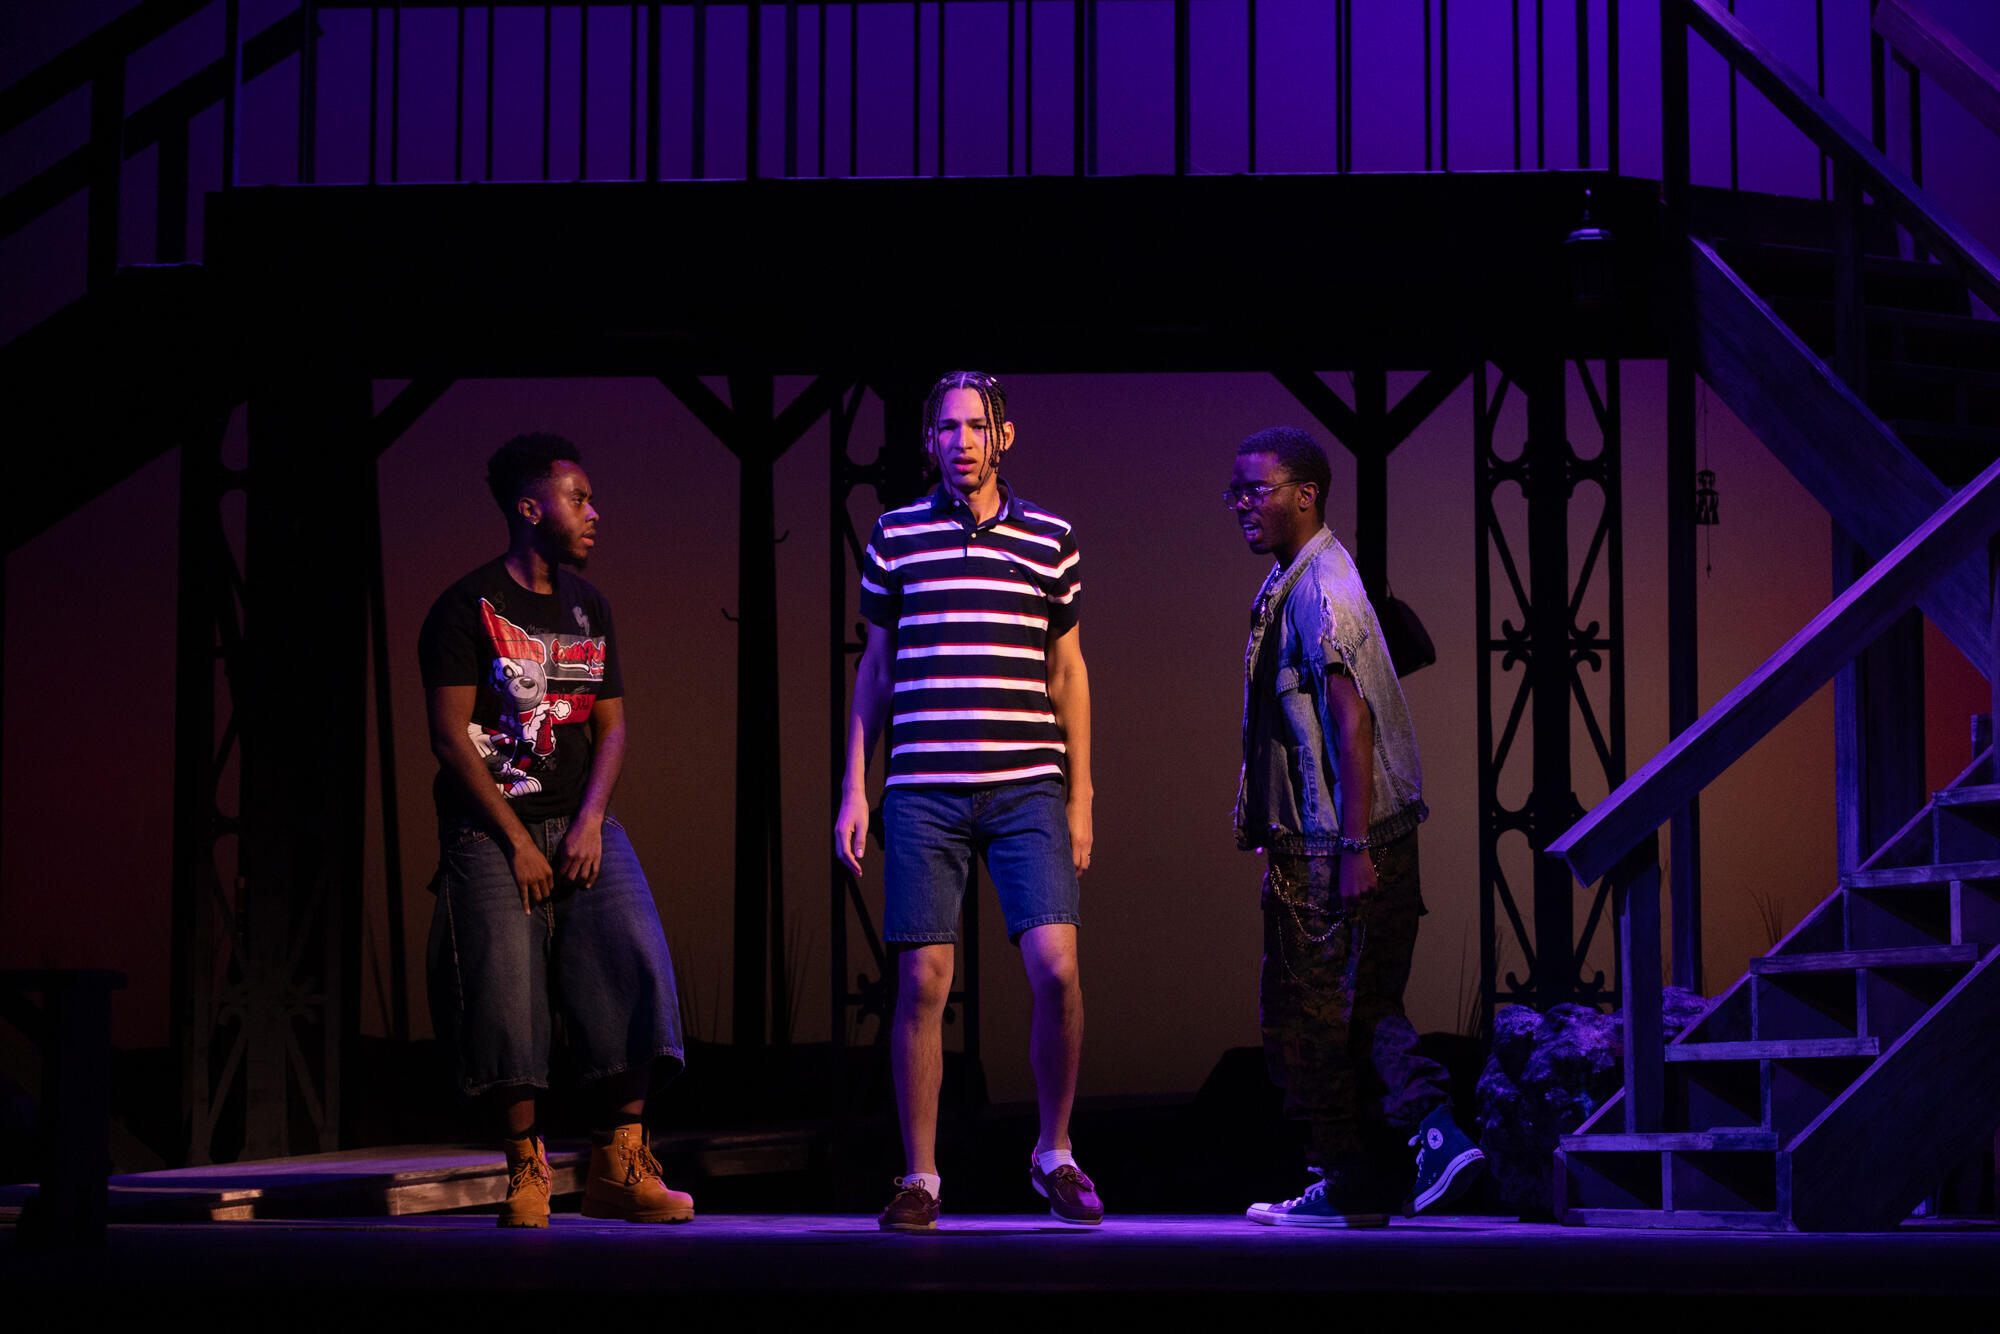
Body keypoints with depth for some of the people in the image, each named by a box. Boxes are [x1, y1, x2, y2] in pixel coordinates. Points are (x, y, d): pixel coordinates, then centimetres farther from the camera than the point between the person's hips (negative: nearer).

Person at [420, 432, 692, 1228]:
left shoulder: (589, 608, 14)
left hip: (581, 822, 5)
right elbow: (450, 737, -9)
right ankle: (526, 1170, 5)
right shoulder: (467, 609, -4)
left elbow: (611, 725, 12)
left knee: (634, 964, -12)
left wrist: (590, 823, -5)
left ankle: (618, 1168, -7)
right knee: (507, 990, -10)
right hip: (490, 829, -4)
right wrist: (520, 842, -12)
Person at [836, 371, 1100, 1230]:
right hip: (923, 793, 0)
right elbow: (875, 668, 14)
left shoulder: (1050, 539, 9)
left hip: (1028, 789, 0)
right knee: (922, 982, -2)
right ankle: (920, 1179, 8)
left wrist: (1080, 798, 10)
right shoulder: (896, 536, 8)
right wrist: (854, 788, 8)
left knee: (1056, 967, -10)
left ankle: (1055, 1155, 9)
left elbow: (1067, 673, 14)